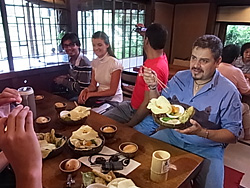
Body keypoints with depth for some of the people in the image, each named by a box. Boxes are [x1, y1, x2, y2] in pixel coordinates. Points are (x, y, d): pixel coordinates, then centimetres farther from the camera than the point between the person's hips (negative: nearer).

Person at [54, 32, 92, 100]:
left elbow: (82, 88, -24)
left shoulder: (84, 63, -23)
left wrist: (63, 81, -16)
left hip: (79, 96, -8)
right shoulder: (72, 60, 3)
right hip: (70, 92, 8)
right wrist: (67, 77, 0)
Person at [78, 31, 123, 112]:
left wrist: (90, 94, -17)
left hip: (112, 100, -5)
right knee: (79, 102, -22)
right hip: (100, 96, 5)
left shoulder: (114, 63, -15)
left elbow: (112, 91, -15)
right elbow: (93, 85, 6)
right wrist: (85, 90, -17)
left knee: (87, 104, -28)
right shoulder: (95, 62, 6)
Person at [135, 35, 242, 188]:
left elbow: (233, 134, -10)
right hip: (172, 134, 4)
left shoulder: (228, 92, -13)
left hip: (206, 148, -3)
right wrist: (153, 87, -11)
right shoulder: (179, 78, -1)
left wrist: (202, 132, -27)